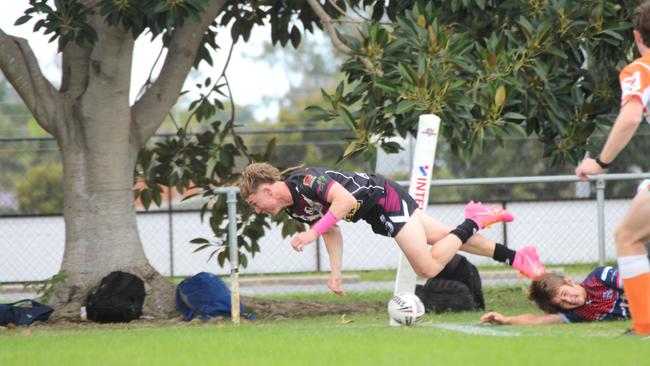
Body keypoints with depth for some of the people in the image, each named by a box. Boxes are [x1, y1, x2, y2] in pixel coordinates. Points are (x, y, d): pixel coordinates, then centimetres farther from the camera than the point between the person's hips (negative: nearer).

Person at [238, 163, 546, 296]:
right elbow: (332, 233, 11)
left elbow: (346, 200, -41)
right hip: (376, 216, 9)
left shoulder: (304, 181, -29)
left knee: (428, 267, -15)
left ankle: (474, 222, 4)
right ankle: (517, 257, 23)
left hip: (385, 198, -9)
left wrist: (313, 233, -41)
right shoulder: (293, 209, 0)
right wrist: (335, 274, 3)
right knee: (442, 238, 14)